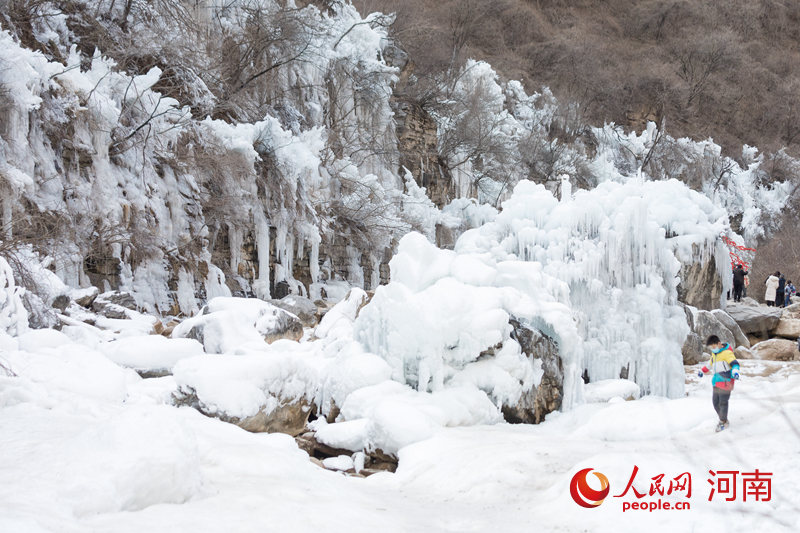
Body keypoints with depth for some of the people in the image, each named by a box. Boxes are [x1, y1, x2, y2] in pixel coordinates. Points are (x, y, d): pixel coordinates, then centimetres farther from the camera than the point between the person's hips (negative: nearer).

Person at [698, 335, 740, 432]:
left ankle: (723, 422, 11)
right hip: (717, 383, 9)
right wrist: (703, 371, 45)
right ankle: (723, 420, 23)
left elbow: (734, 363, -25)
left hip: (725, 382, -9)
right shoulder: (714, 353, 16)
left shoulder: (727, 353, -12)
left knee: (723, 403, -4)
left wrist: (735, 372, -45)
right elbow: (710, 363, 35)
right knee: (715, 402, 10)